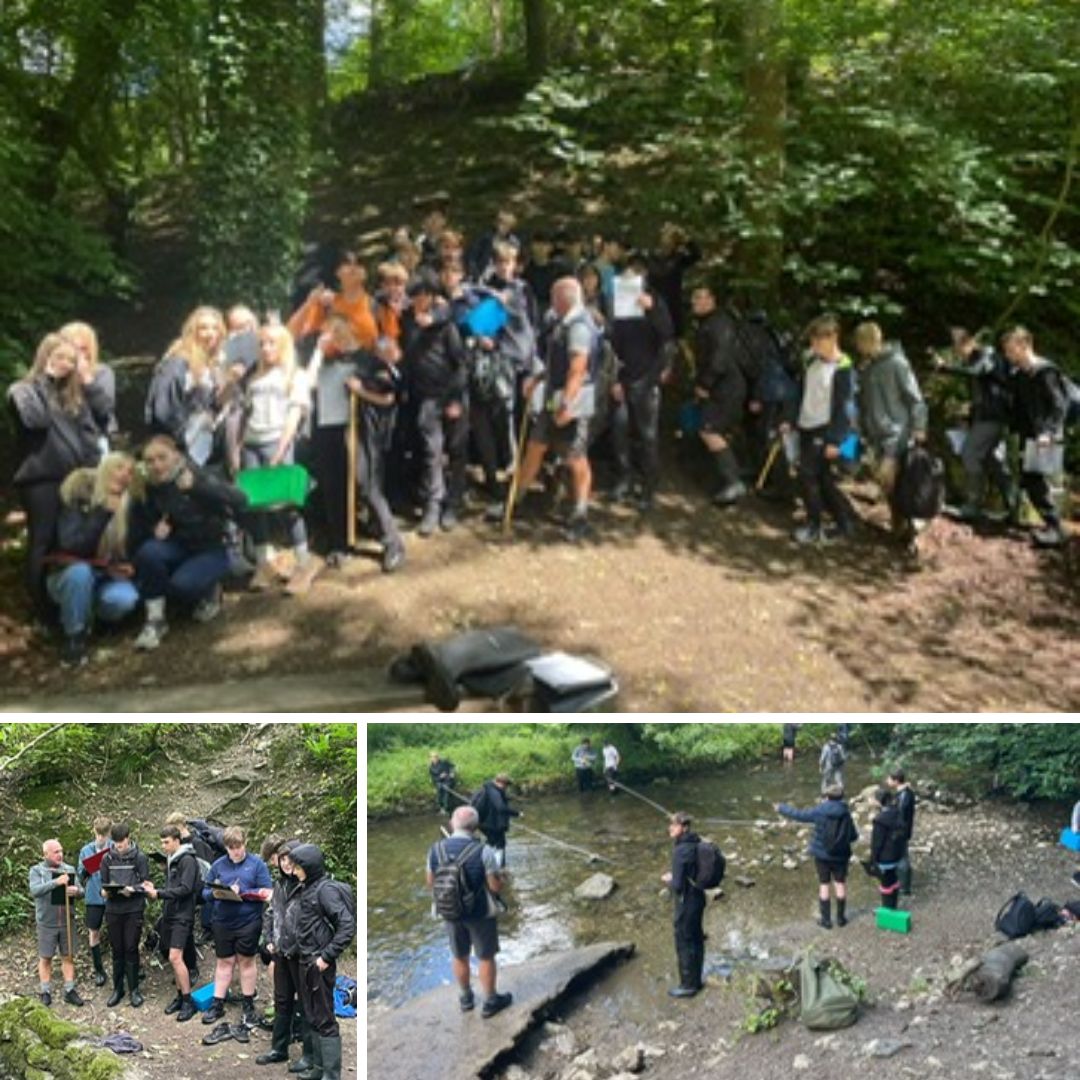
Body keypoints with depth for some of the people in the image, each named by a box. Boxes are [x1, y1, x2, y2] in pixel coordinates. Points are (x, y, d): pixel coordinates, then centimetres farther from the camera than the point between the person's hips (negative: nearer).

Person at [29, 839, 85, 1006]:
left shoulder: (69, 869, 7)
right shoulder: (36, 870, -3)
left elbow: (81, 890, 6)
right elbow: (35, 890, -19)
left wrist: (76, 890, -19)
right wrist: (56, 882, -29)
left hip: (67, 921, 3)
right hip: (47, 923, -3)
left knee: (68, 956, 6)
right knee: (45, 958, 6)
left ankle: (69, 991, 13)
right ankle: (45, 992, 17)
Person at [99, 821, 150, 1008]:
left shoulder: (139, 857, -2)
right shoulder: (107, 858, 7)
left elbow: (145, 884, -3)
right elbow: (103, 884, 11)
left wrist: (132, 889, -21)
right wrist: (106, 891, -10)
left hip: (133, 909, -3)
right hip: (113, 909, 3)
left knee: (131, 949, -1)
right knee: (117, 950, 9)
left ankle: (134, 989, 10)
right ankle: (117, 988, 19)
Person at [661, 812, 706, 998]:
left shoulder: (680, 851, -27)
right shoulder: (696, 844, 0)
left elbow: (678, 886, -25)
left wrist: (668, 880, -4)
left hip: (686, 903, -8)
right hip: (698, 898, 8)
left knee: (684, 943, 8)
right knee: (696, 940, 21)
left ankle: (688, 985, 21)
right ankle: (696, 980, 36)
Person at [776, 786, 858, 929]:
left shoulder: (819, 812, -13)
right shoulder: (846, 814, -9)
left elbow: (798, 815, -3)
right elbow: (854, 836, -2)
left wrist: (781, 808, 11)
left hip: (822, 854, -1)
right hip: (840, 855, 1)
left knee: (823, 884, 9)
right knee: (840, 883, 13)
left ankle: (826, 919, 13)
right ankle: (841, 917, 20)